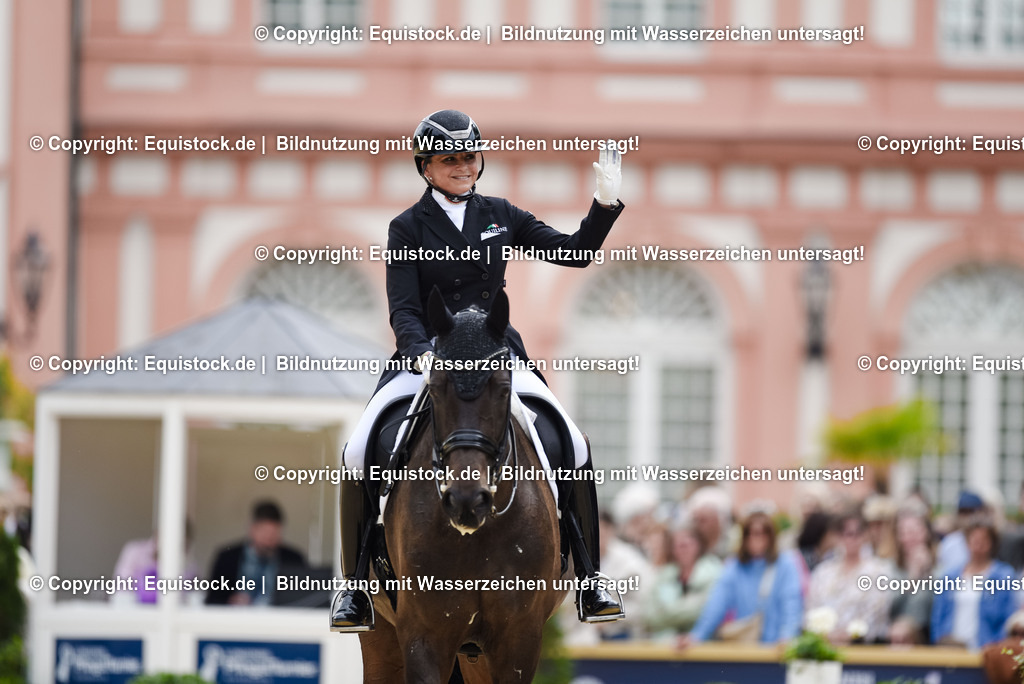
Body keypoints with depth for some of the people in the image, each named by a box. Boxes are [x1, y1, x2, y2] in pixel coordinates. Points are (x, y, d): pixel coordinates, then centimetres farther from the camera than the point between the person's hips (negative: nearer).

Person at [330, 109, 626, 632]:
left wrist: (606, 202, -4)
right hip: (426, 358, -2)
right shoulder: (408, 228, 1)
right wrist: (421, 353, -27)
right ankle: (354, 585, -8)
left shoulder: (500, 216, 10)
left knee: (574, 448, -16)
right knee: (358, 452, -22)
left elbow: (575, 253, 11)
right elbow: (403, 310, -7)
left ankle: (588, 582, -4)